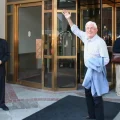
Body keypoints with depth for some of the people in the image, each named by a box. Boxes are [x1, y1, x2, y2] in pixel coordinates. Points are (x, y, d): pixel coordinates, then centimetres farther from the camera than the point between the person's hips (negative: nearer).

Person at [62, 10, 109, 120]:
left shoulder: (100, 42, -19)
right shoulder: (86, 38, 3)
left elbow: (106, 60, -18)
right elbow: (75, 30, 18)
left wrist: (96, 64, -28)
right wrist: (69, 19, 15)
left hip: (97, 72, -8)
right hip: (89, 70, 9)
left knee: (96, 96, -2)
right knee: (88, 93, 19)